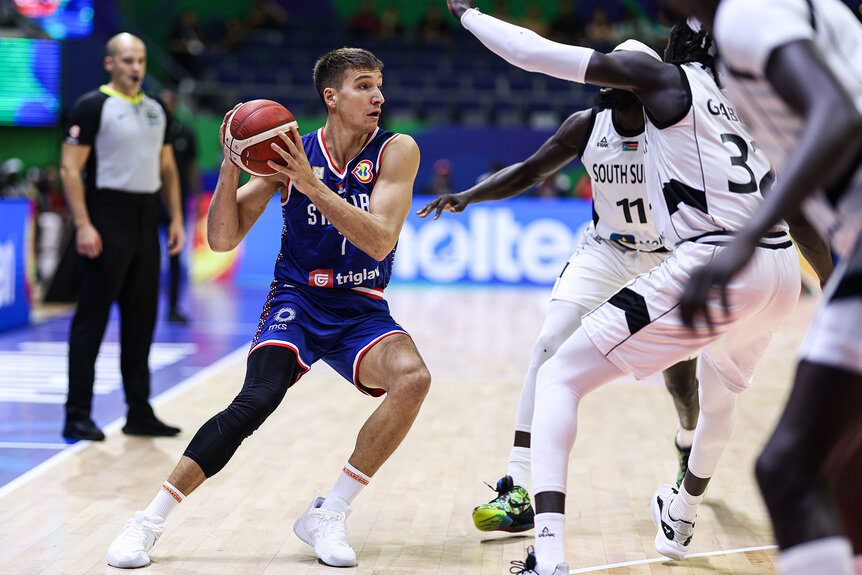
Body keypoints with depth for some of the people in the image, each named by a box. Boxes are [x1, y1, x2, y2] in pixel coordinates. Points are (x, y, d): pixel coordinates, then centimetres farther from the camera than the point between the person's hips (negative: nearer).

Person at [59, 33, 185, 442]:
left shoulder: (155, 110, 14)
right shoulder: (92, 106, -7)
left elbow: (167, 167, 20)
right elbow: (70, 168, -12)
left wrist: (176, 218, 11)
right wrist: (83, 225, -19)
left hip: (146, 221, 7)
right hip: (108, 220, -7)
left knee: (141, 320, 10)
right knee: (92, 319, -4)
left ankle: (139, 414, 18)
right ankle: (77, 416, 1)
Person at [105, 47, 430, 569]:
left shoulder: (396, 152, -7)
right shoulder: (289, 153, -5)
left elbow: (380, 241, -21)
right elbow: (223, 240, -7)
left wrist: (310, 184, -29)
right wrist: (231, 164, -21)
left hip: (363, 311, 1)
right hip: (297, 301, -1)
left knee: (413, 379, -28)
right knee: (255, 402, -27)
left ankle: (328, 515, -13)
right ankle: (150, 520, -13)